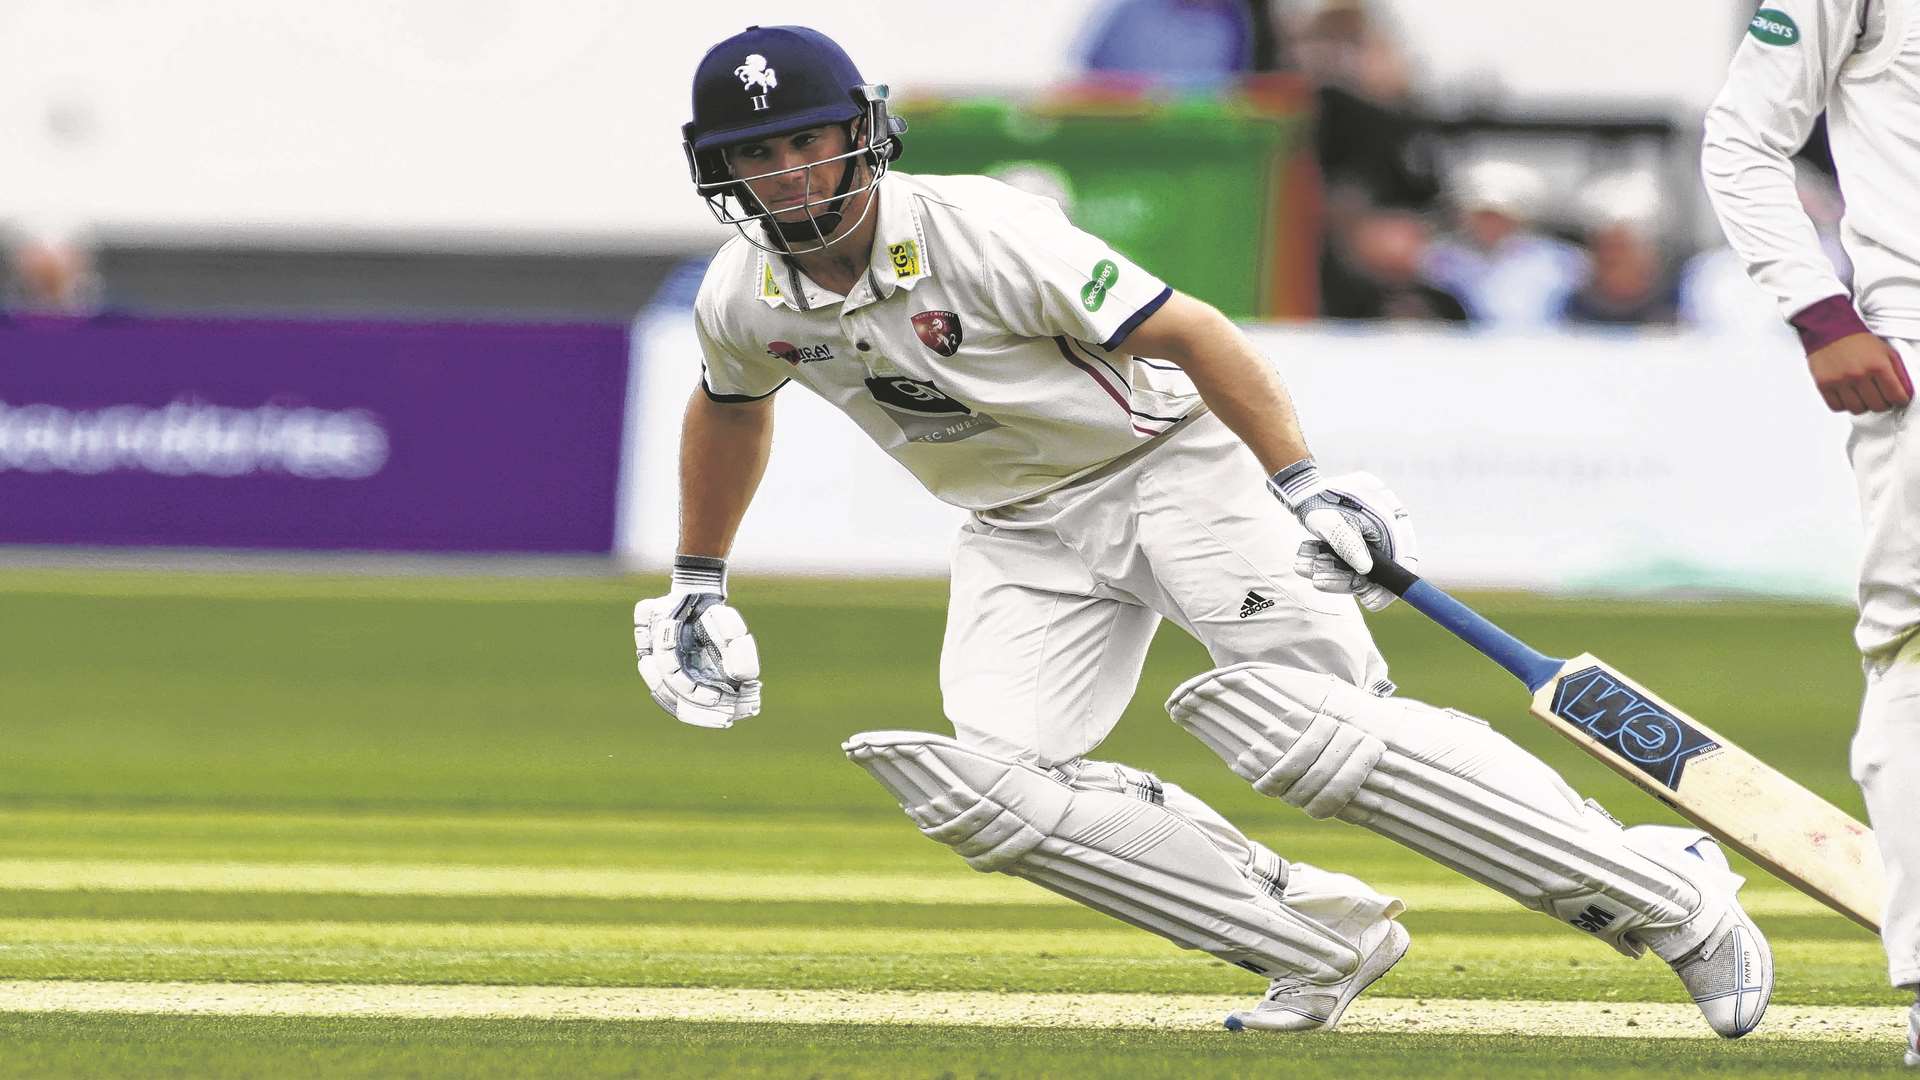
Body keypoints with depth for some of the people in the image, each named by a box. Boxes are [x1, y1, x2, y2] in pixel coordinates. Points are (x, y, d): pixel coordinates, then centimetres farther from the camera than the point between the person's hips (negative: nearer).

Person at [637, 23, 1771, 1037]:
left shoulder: (978, 231, -24)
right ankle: (1324, 938, -7)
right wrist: (697, 585, 26)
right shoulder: (743, 301, -5)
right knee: (992, 786, -17)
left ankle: (1668, 895, -16)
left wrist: (1301, 486, -29)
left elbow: (1188, 332, -22)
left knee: (1313, 731, -24)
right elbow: (732, 409, 19)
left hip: (1170, 463, -6)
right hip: (1027, 533, 6)